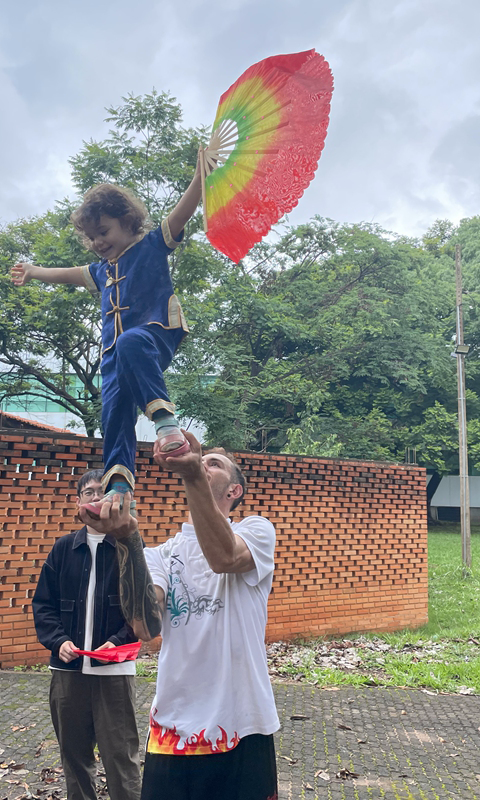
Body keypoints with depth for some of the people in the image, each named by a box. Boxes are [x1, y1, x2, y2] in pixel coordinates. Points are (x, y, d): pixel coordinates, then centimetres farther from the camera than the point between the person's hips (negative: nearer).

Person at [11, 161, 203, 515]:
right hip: (115, 349, 7)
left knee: (130, 344, -41)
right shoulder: (102, 270, 29)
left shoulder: (152, 245, 11)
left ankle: (166, 420, -50)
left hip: (157, 332, -7)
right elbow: (68, 274, 47)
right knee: (115, 413, -9)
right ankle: (118, 489, -16)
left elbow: (184, 210, 1)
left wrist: (201, 171, -12)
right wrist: (33, 271, 58)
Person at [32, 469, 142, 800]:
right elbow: (43, 604, 8)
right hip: (68, 668, 3)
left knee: (120, 754, 1)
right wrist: (58, 641, -8)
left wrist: (118, 642, -16)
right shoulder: (63, 548, 7)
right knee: (74, 751, 14)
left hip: (115, 669, -3)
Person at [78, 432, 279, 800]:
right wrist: (130, 543, -27)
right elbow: (147, 626, -14)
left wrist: (193, 475, -38)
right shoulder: (159, 553, 6)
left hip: (241, 729, -2)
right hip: (173, 728, 3)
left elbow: (223, 557, -27)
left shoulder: (256, 530, -1)